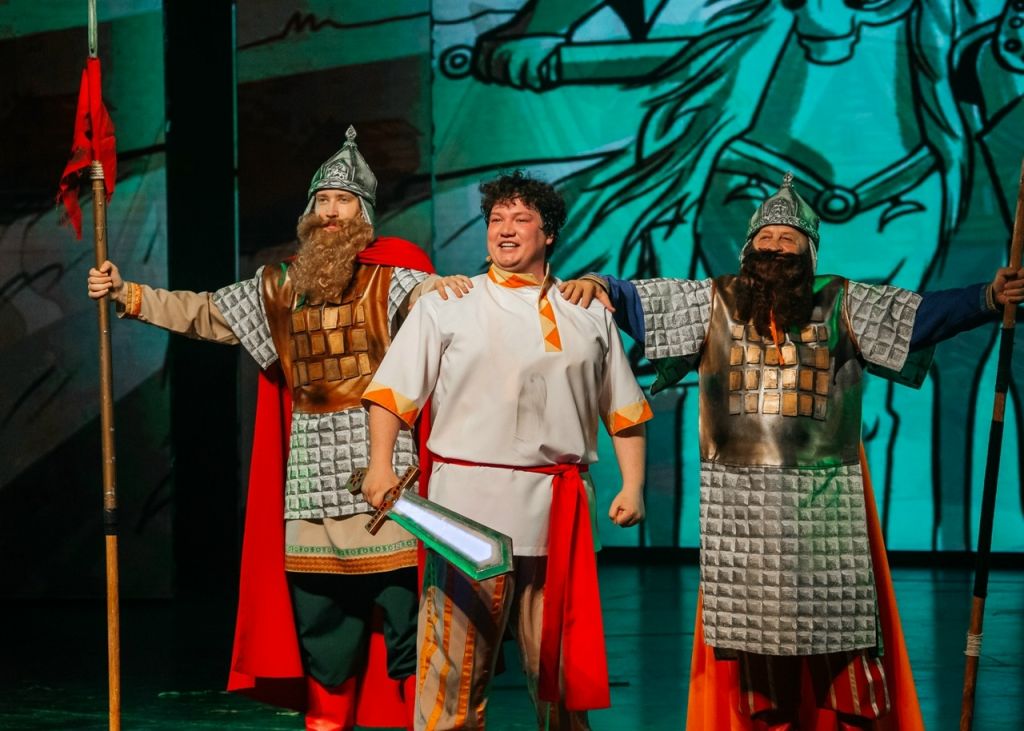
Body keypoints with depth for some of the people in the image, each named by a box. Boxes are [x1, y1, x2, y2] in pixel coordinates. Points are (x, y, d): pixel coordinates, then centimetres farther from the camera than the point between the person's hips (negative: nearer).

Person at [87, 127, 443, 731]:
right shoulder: (281, 285, 16)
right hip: (310, 458, 5)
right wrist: (129, 294, 18)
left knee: (398, 587, -10)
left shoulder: (391, 278, 0)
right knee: (318, 598, 7)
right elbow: (204, 314, 22)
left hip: (378, 451, -5)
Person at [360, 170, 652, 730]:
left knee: (560, 658, 8)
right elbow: (392, 393, 2)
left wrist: (632, 485, 8)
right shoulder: (446, 306, 7)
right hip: (470, 503, -2)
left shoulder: (589, 316, 15)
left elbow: (623, 409, 18)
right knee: (457, 659, -5)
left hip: (558, 512, 3)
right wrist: (381, 464, -12)